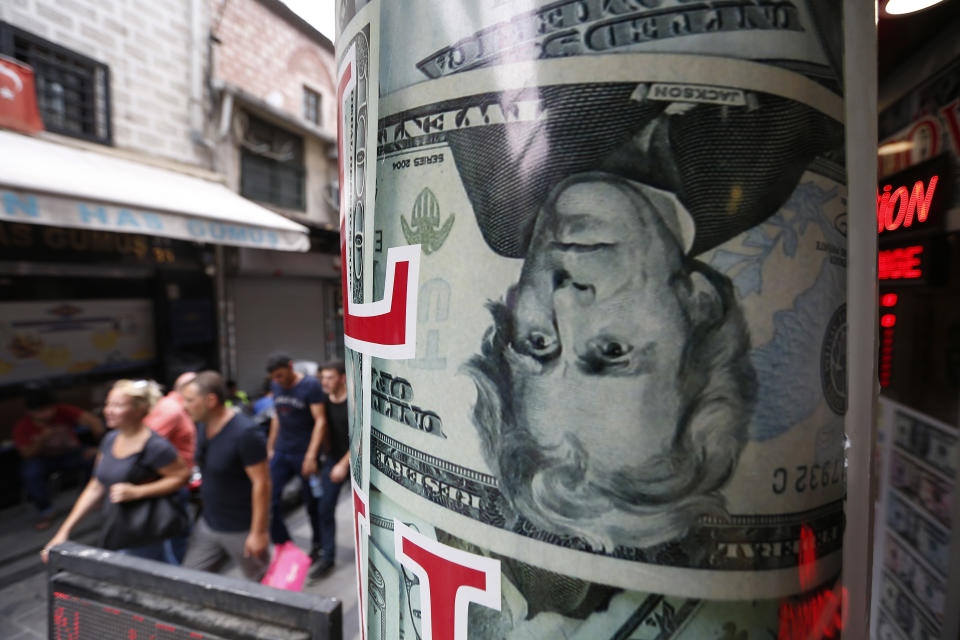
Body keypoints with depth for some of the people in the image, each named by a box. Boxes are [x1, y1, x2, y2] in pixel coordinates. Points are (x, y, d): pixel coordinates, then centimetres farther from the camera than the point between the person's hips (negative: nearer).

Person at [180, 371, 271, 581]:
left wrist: (258, 532, -22)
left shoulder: (245, 433, -26)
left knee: (262, 582, 11)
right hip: (208, 524, 8)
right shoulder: (204, 426, 1)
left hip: (241, 530, -8)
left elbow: (261, 482, -25)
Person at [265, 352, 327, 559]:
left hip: (304, 453, -5)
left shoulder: (311, 385, -12)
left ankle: (317, 545, 29)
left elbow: (320, 420, -16)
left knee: (312, 503, 7)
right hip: (281, 451, 6)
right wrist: (270, 447, 16)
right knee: (270, 498, 0)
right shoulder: (277, 386, 7)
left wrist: (311, 455, -21)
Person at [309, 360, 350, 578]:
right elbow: (325, 429, 12)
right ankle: (327, 556, 15)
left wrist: (344, 464, -18)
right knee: (324, 509, 1)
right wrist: (326, 454, 7)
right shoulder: (325, 402, -1)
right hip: (333, 459, 5)